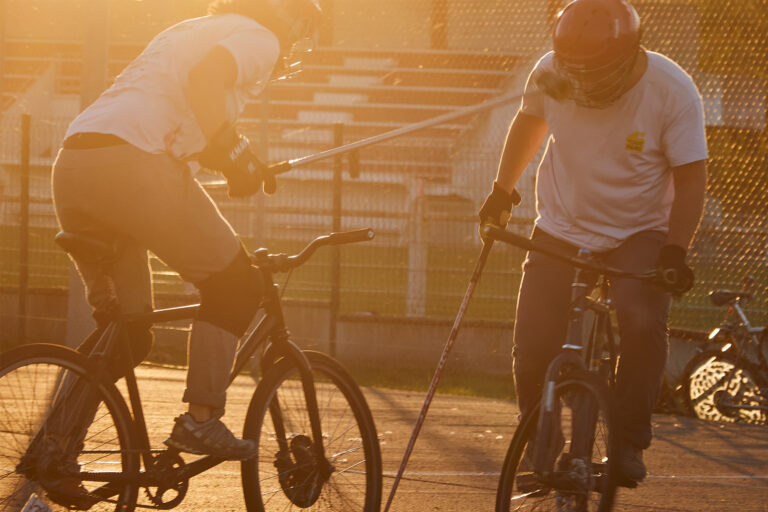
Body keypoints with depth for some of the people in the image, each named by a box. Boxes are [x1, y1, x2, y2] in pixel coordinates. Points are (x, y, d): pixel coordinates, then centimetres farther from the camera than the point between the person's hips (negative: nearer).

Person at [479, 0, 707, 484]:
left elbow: (691, 178, -16)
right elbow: (529, 122, 10)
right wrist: (502, 189, 13)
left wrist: (675, 251, -27)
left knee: (641, 322, -29)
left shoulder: (673, 91, -20)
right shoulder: (551, 74, -14)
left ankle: (630, 443, -12)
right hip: (561, 233, 2)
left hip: (639, 234, -2)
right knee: (532, 350, -10)